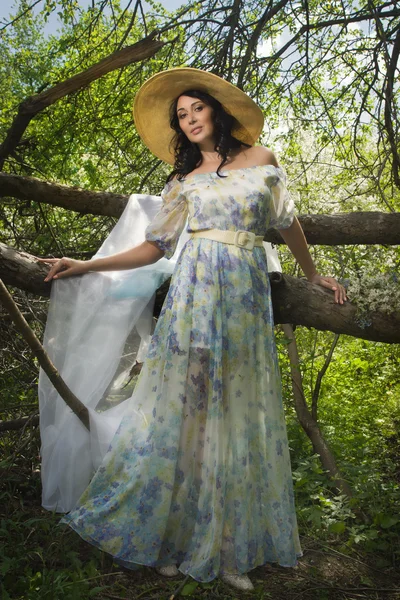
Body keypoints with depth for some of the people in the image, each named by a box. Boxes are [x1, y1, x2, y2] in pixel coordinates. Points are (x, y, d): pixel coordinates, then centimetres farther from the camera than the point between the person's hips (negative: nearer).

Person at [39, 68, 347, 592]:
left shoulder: (260, 159, 13)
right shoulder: (184, 181, 13)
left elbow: (288, 223, 20)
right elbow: (155, 246, 8)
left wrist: (313, 275, 24)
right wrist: (87, 266, 2)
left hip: (247, 295, 0)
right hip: (197, 290, 0)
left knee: (238, 413, 2)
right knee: (184, 407, -3)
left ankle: (229, 548, 13)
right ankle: (171, 536, 12)